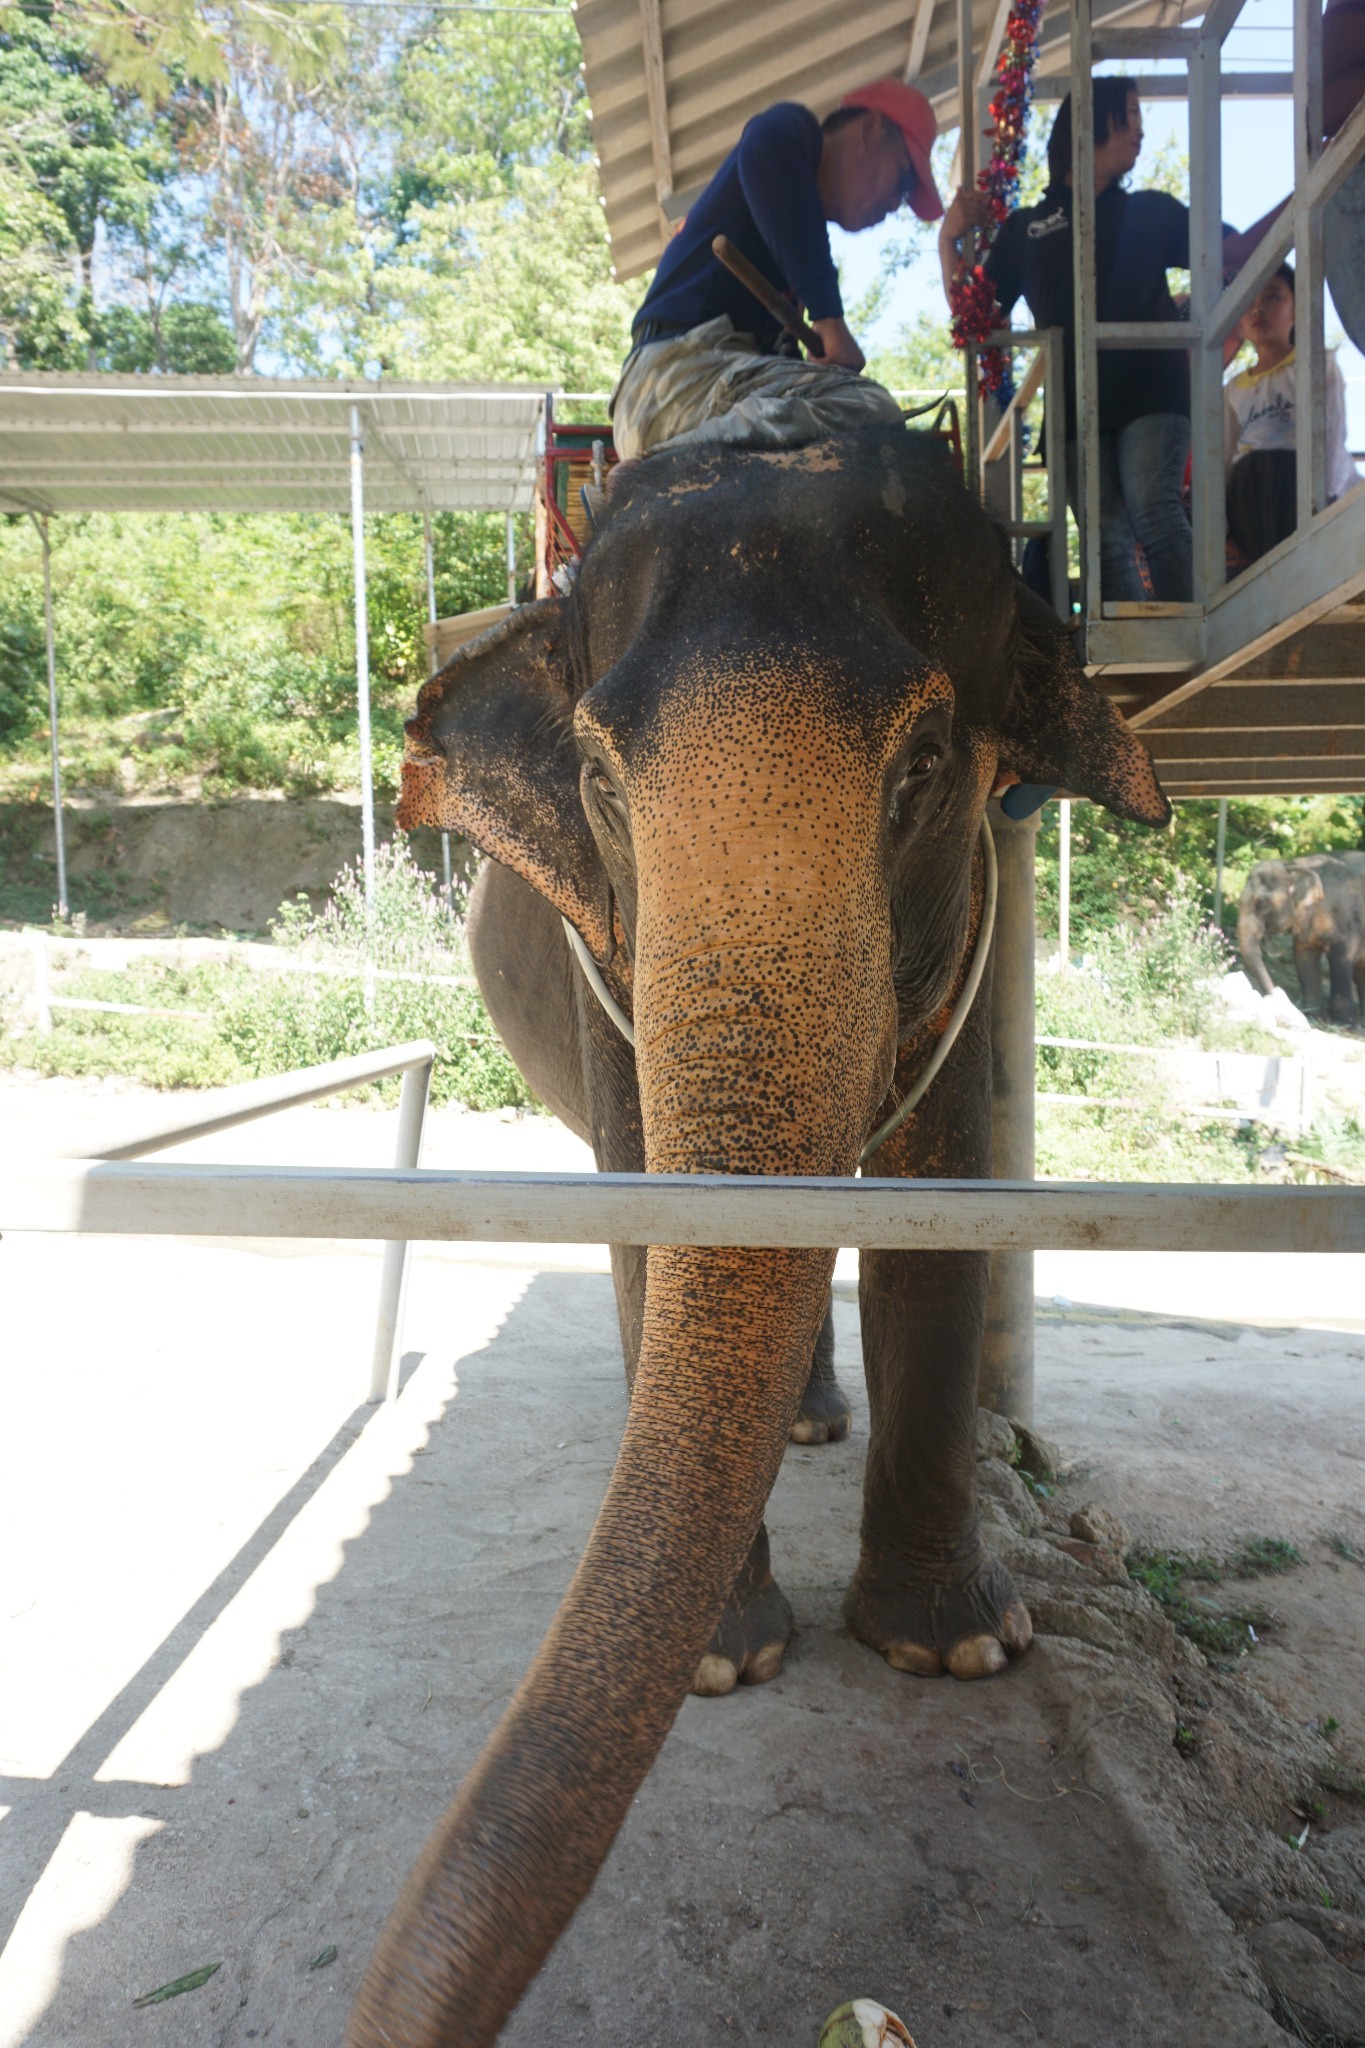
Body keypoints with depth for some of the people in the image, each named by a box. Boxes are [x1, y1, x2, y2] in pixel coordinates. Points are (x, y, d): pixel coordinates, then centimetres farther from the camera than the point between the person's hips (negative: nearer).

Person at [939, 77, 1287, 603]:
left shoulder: (1152, 211, 18)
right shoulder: (1026, 227, 18)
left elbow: (1240, 252, 15)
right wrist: (949, 239, 4)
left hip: (1151, 394, -1)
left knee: (1153, 511, -23)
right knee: (1108, 545, -6)